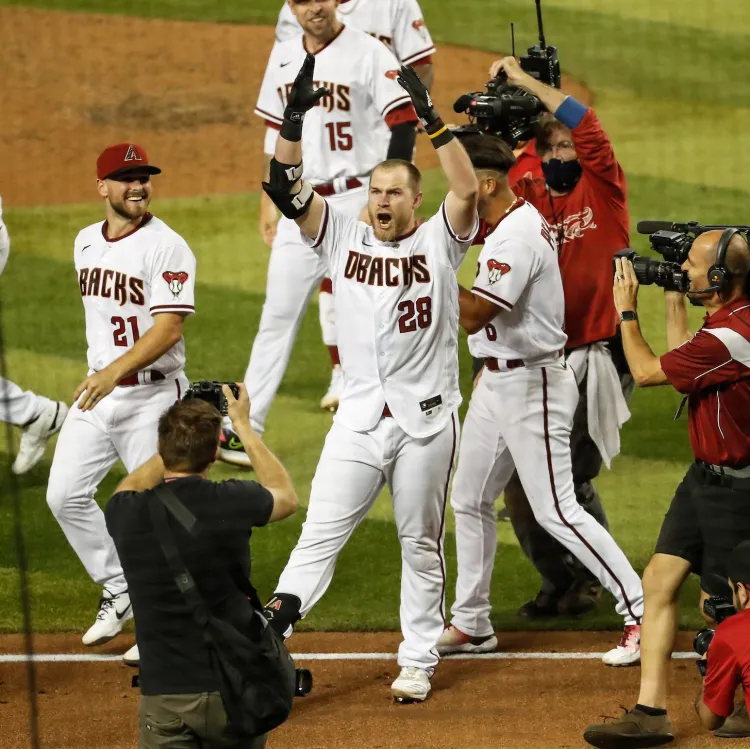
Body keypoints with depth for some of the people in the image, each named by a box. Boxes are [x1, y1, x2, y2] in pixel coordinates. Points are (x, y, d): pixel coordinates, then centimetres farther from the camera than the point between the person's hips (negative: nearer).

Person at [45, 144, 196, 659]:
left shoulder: (167, 248, -14)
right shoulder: (86, 243, 9)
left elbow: (168, 328, -23)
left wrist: (115, 371, -33)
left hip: (151, 394, -7)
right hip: (97, 388, 7)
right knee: (65, 495, 4)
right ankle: (119, 593, 20)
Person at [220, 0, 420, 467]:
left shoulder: (369, 54, -11)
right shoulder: (284, 56, 9)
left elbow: (404, 126, -14)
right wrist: (269, 200, 17)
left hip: (355, 200, -6)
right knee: (278, 314, 8)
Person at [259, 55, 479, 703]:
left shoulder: (439, 242, 0)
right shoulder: (343, 237, 7)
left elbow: (468, 189, -19)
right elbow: (286, 185, -3)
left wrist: (430, 118, -25)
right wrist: (297, 115, -15)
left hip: (427, 421, -1)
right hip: (359, 419, 1)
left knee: (421, 544, 9)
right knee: (320, 534, -6)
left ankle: (418, 660, 19)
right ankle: (269, 639, -15)